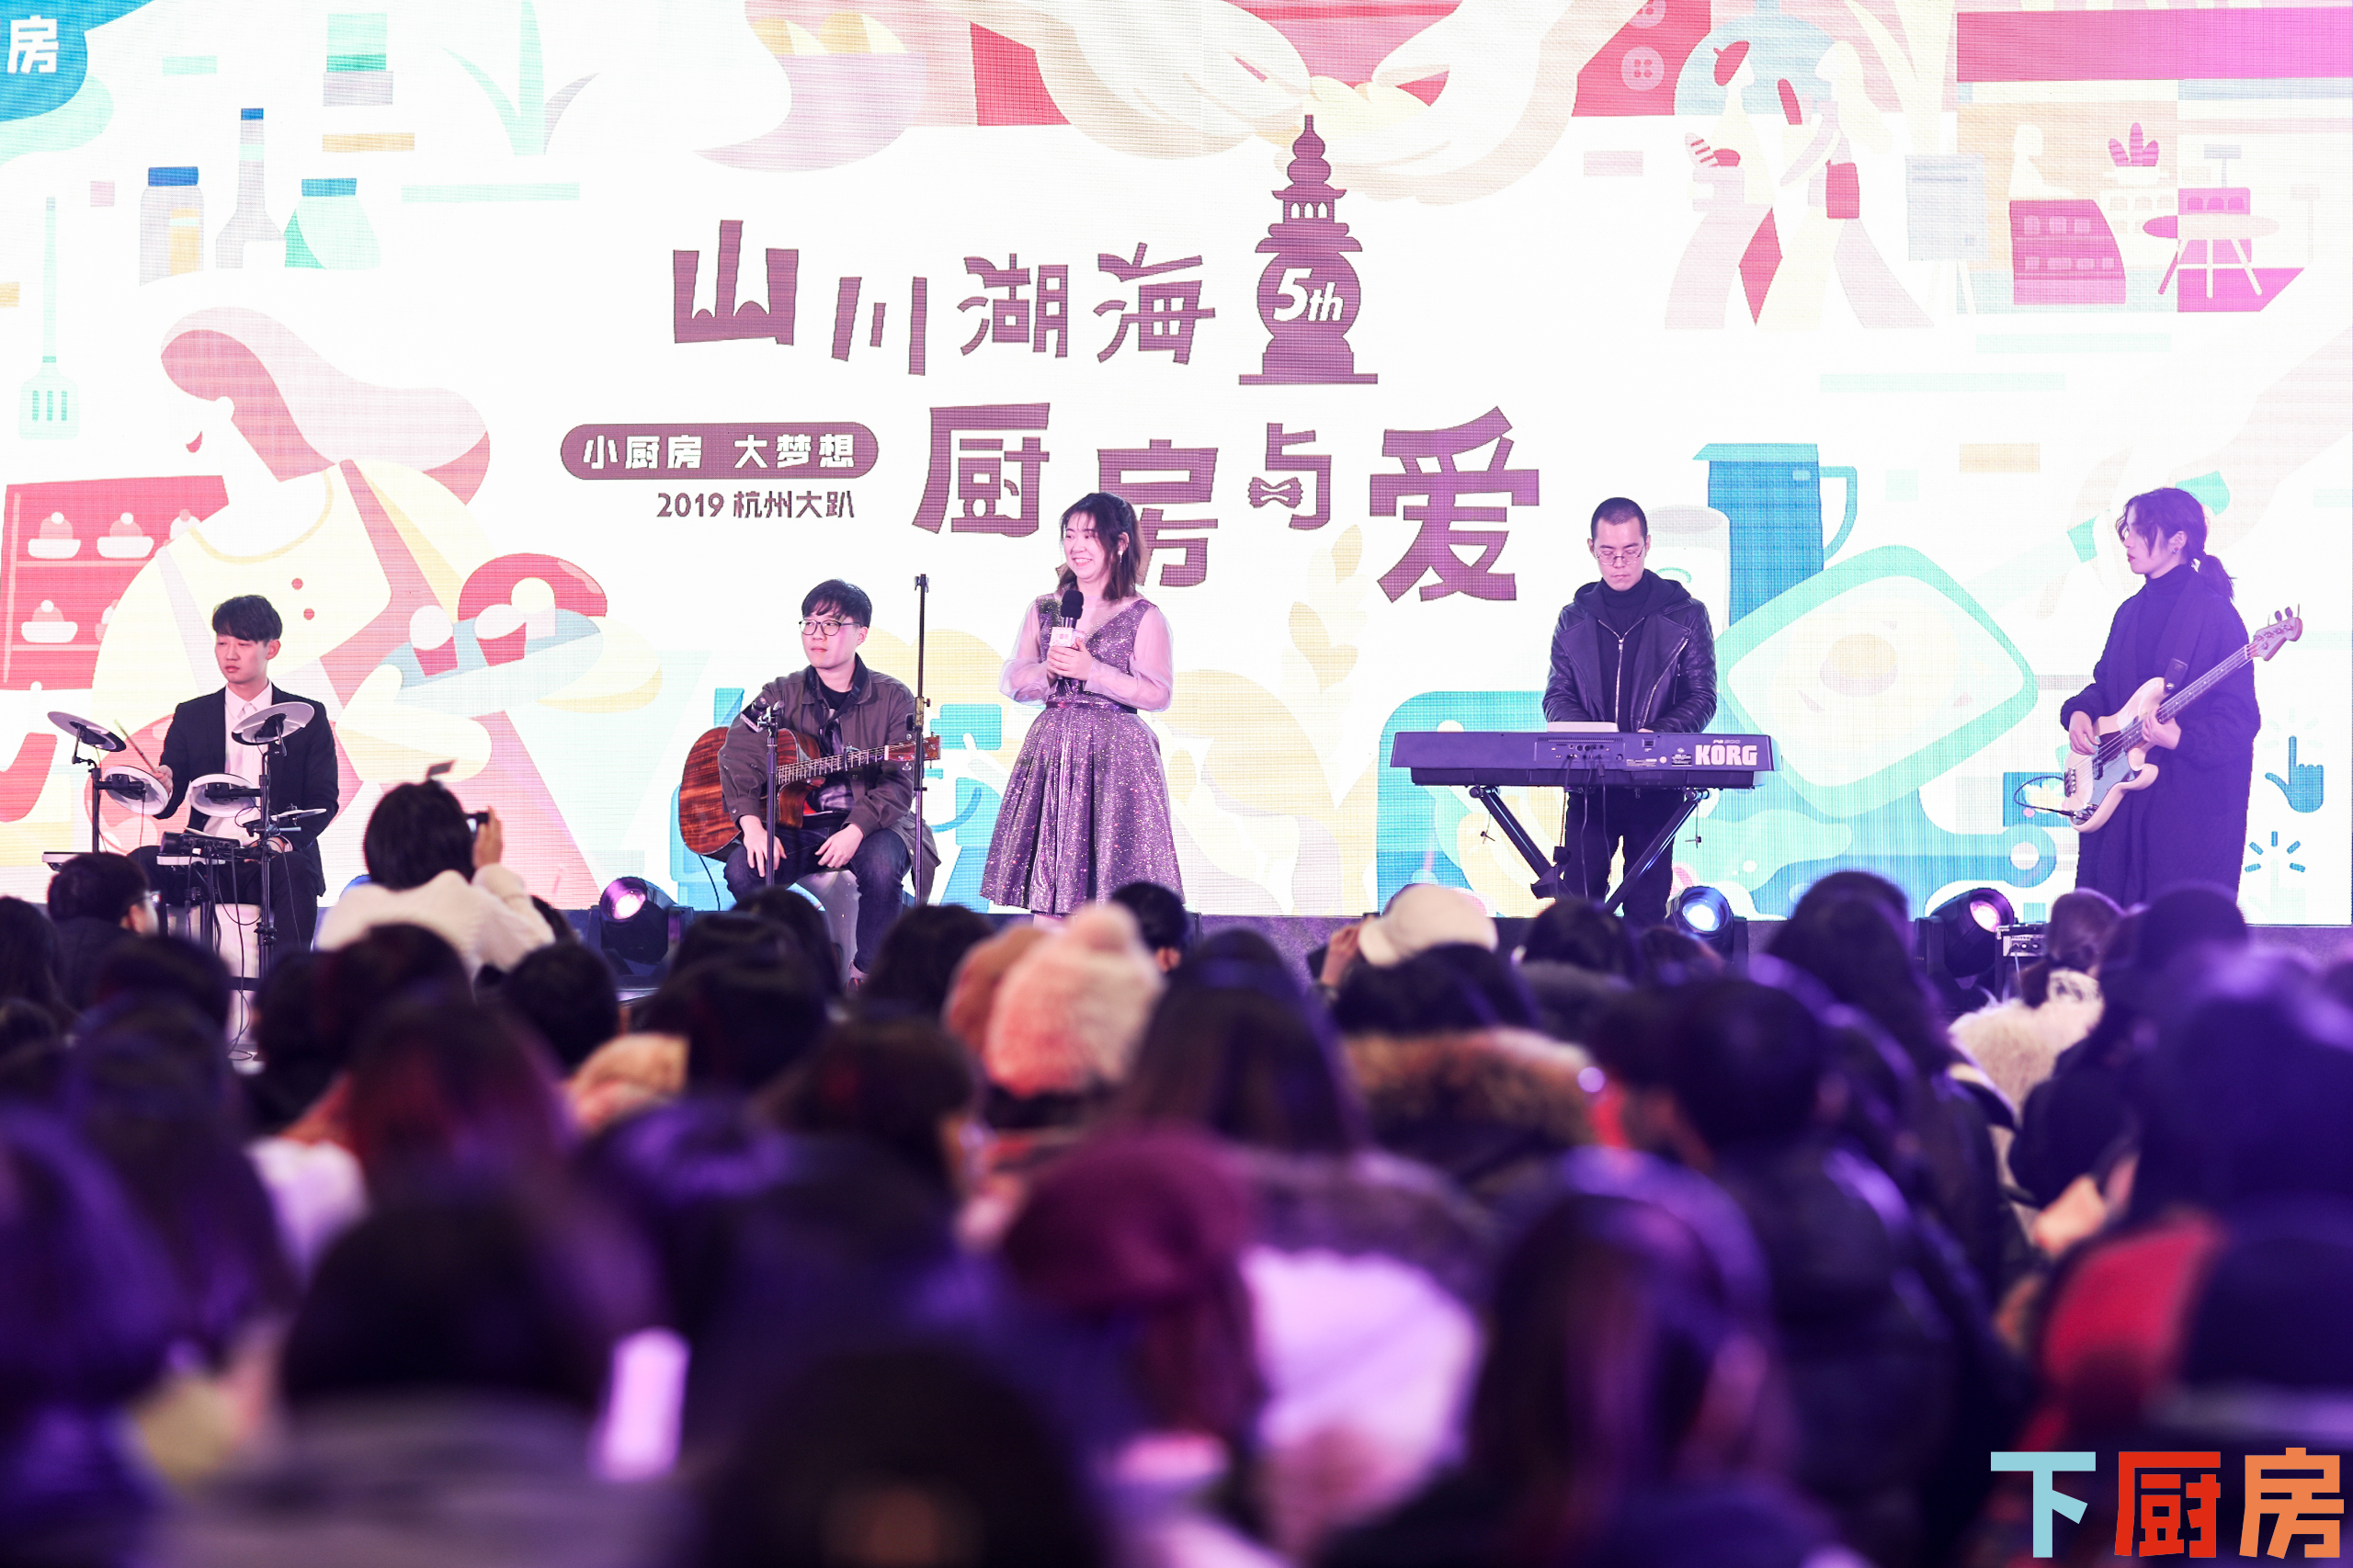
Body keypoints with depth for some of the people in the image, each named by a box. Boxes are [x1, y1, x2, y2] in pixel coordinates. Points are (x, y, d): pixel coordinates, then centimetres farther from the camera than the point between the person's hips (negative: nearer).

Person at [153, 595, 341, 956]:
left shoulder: (307, 717, 11)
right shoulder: (191, 716, 15)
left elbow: (325, 800, 3)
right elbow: (167, 805, 9)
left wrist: (285, 840, -17)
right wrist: (163, 787, -17)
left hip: (277, 861, -1)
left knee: (293, 872, -36)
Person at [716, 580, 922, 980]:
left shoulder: (892, 699, 2)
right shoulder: (781, 695, 8)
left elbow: (900, 782, -7)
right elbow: (738, 756, -4)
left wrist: (856, 830, -24)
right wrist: (752, 824, -22)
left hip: (870, 823, -2)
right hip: (795, 825, 2)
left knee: (881, 865, -35)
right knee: (742, 868, -26)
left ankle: (869, 974, -15)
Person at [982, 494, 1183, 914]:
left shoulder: (1144, 617, 0)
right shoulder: (1043, 610, 13)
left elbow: (1158, 694, -6)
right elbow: (1013, 683, 12)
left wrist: (1092, 670, -13)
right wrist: (1048, 670, -8)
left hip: (1116, 755, -4)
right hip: (1051, 753, 4)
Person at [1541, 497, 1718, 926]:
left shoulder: (1684, 615, 5)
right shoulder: (1574, 619, 12)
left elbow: (1702, 697, 1)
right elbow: (1557, 695, 11)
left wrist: (1659, 734, -17)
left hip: (1656, 782, -2)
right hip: (1588, 781, 2)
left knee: (1647, 905, -3)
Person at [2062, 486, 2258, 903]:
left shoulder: (2214, 614, -10)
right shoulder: (2131, 612, 14)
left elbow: (2239, 720, -13)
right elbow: (2105, 684, 23)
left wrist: (2182, 739, -27)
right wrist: (2080, 711, 2)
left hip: (2191, 803, -7)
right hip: (2123, 799, 7)